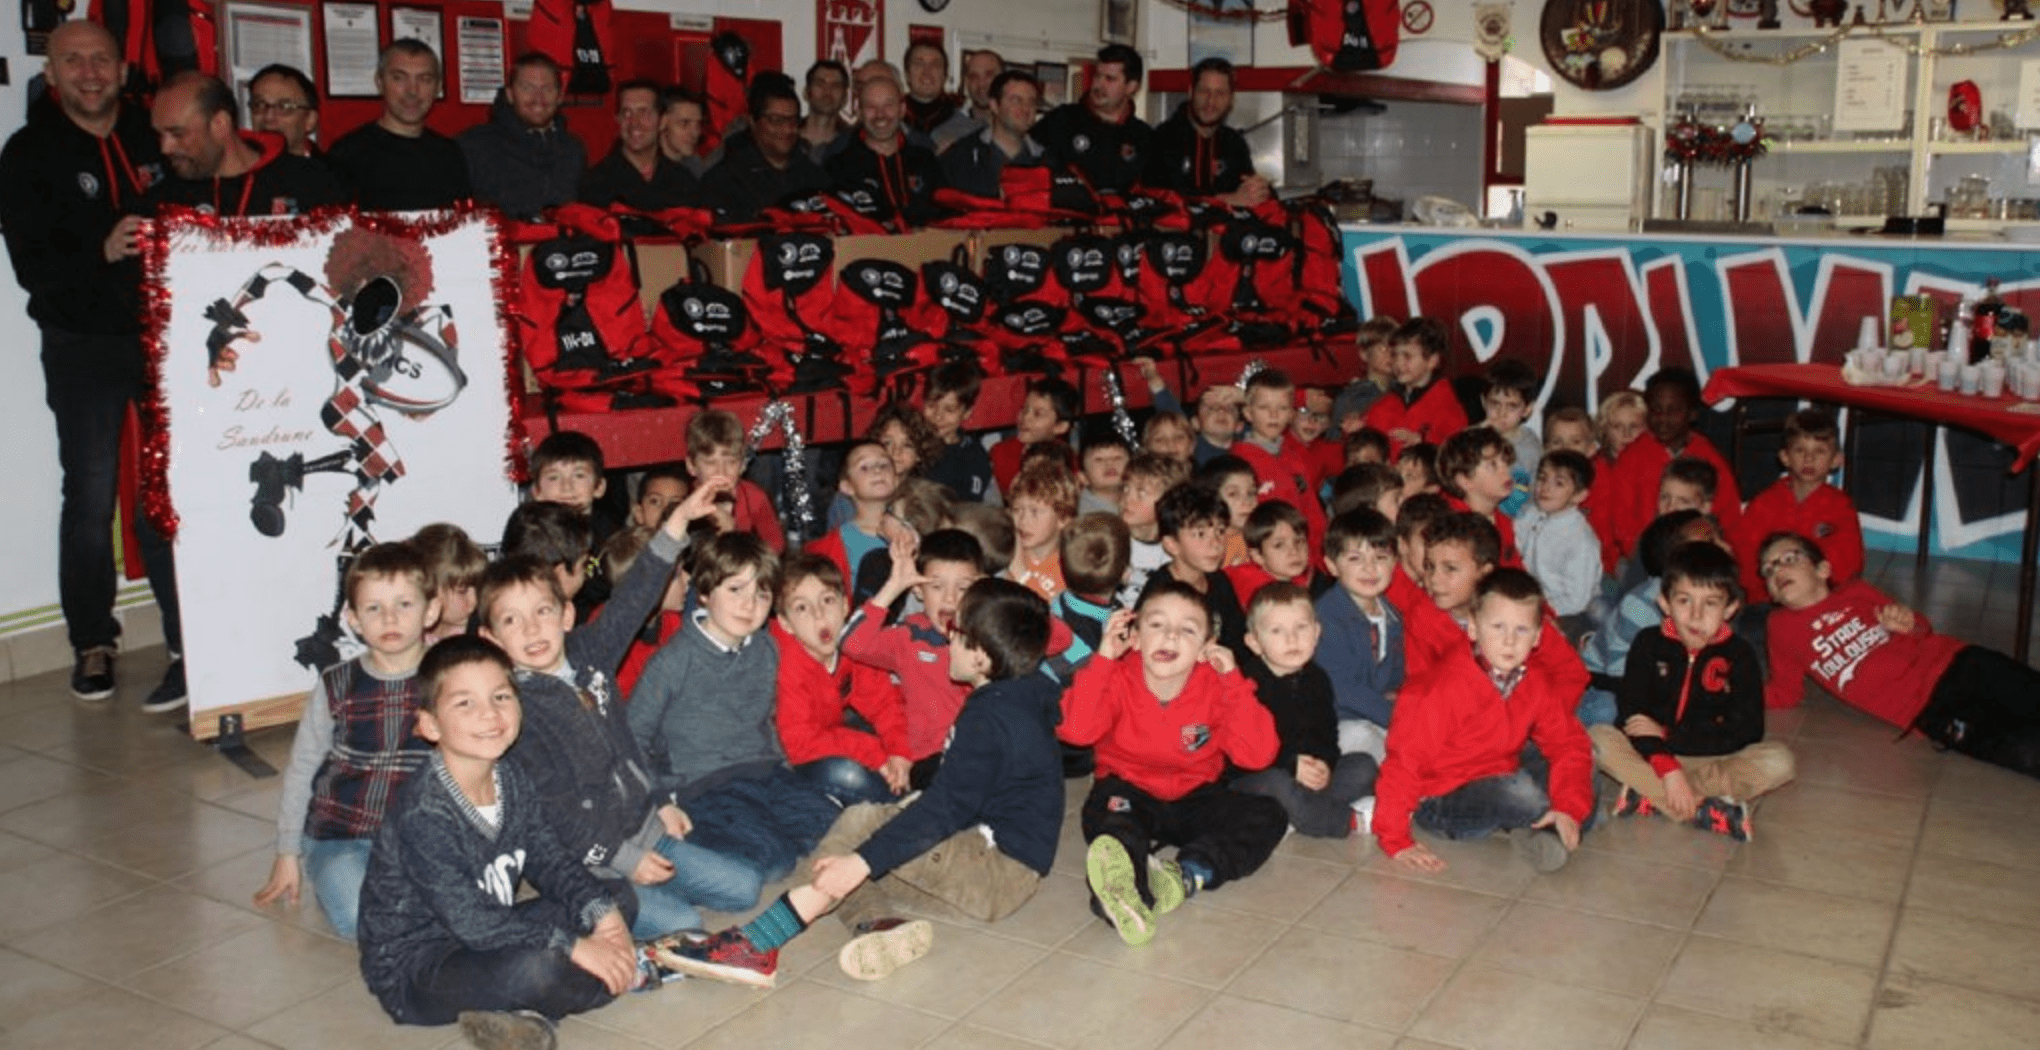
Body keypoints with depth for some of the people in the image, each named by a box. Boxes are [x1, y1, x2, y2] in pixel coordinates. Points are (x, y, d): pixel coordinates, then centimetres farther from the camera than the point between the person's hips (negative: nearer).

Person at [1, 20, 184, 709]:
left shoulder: (153, 136, 7)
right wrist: (103, 252, -27)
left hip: (164, 335, 1)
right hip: (82, 348, -1)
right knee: (91, 496, 4)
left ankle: (192, 641, 1)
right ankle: (92, 642, 17)